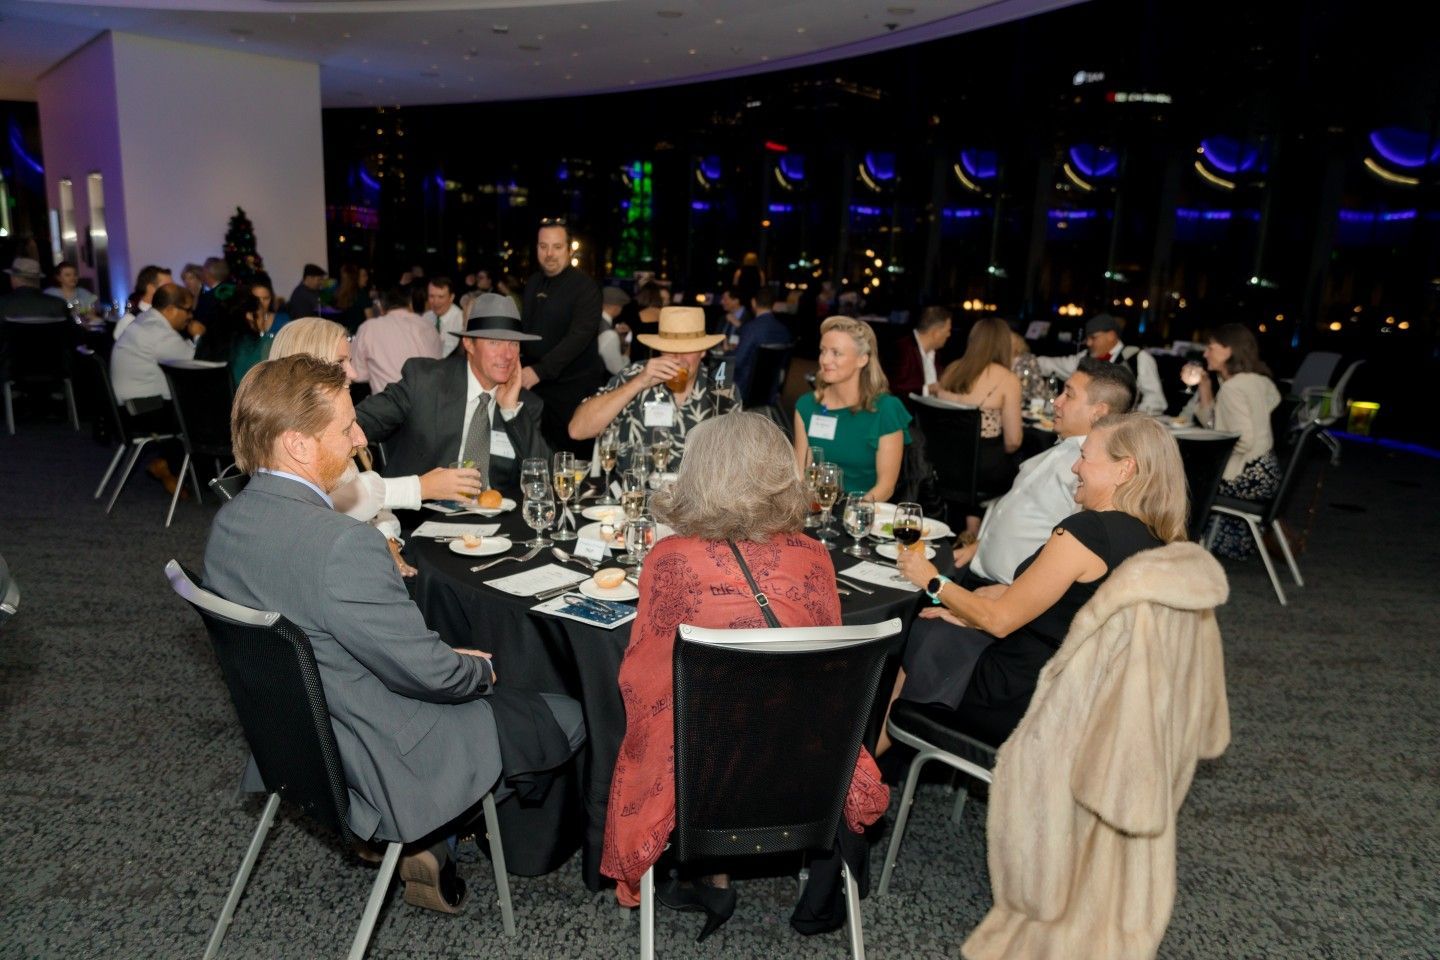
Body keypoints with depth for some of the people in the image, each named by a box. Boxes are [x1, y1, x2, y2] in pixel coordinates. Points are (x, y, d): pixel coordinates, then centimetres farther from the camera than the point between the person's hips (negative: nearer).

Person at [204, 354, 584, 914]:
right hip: (384, 763, -8)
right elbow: (428, 672, -25)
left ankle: (425, 837, 21)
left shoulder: (228, 522, -4)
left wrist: (449, 657, 6)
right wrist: (482, 670, -2)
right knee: (570, 717, 6)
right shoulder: (342, 545, -33)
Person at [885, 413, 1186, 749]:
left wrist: (934, 582, -2)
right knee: (924, 632, 18)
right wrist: (969, 615, 10)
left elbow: (1000, 620, -18)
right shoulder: (1151, 540, 2)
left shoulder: (1086, 530, -25)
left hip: (1026, 704, -8)